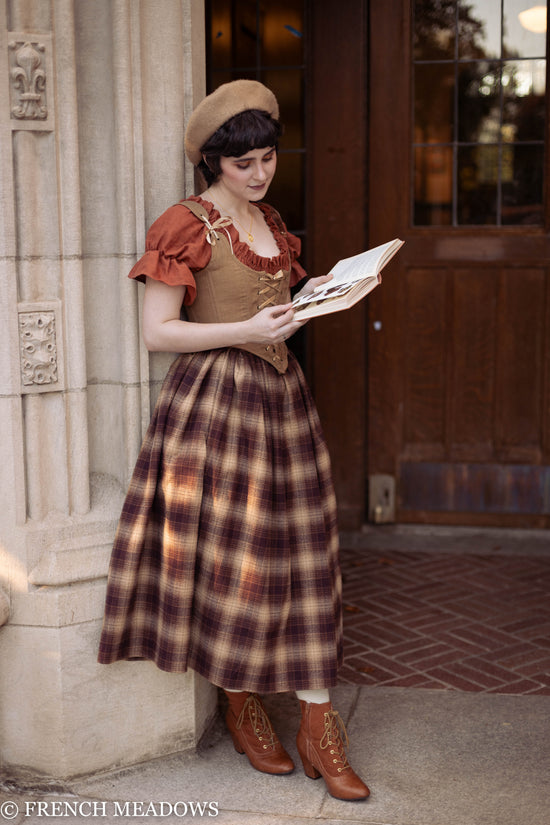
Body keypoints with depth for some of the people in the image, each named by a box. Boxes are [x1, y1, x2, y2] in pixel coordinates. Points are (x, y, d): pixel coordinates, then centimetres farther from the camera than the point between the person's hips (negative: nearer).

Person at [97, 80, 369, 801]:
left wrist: (318, 292, 4)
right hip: (216, 399, -7)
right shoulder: (186, 226, -7)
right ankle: (243, 708, 20)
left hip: (282, 396, 7)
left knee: (302, 554, 3)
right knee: (231, 557, 0)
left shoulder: (269, 221, 15)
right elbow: (157, 332, -11)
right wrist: (248, 330, -18)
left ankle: (318, 727, 8)